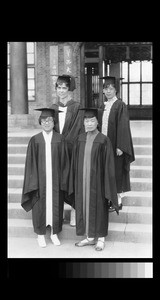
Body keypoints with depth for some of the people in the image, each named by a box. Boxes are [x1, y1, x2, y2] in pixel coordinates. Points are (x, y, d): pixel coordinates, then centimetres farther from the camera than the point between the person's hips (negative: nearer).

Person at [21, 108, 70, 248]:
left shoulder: (60, 139, 0)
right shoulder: (35, 140, -2)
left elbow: (64, 161, 0)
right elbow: (31, 163, -2)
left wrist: (63, 181, -5)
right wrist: (34, 182, -8)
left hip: (55, 180, 1)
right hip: (40, 180, 0)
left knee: (55, 205, 8)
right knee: (40, 205, 7)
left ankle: (54, 233, 25)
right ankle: (41, 234, 24)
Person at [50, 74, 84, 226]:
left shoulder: (77, 107, -4)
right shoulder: (53, 108, 9)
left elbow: (77, 130, -9)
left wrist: (64, 144, -14)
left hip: (72, 150, -3)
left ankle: (74, 210, 15)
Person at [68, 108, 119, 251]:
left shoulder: (104, 140, -10)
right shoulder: (79, 139, 4)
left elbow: (108, 164, -10)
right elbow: (75, 162, 8)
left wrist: (107, 184, -12)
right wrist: (75, 182, 5)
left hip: (97, 179, -4)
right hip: (82, 179, 5)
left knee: (99, 207, 6)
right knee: (84, 206, 11)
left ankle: (101, 238, 22)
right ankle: (90, 237, 25)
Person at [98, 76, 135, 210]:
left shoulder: (120, 105, -10)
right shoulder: (103, 106, 10)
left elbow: (123, 127, -15)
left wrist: (120, 147, -20)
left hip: (115, 145, -6)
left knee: (117, 173, 2)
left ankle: (118, 201, 12)